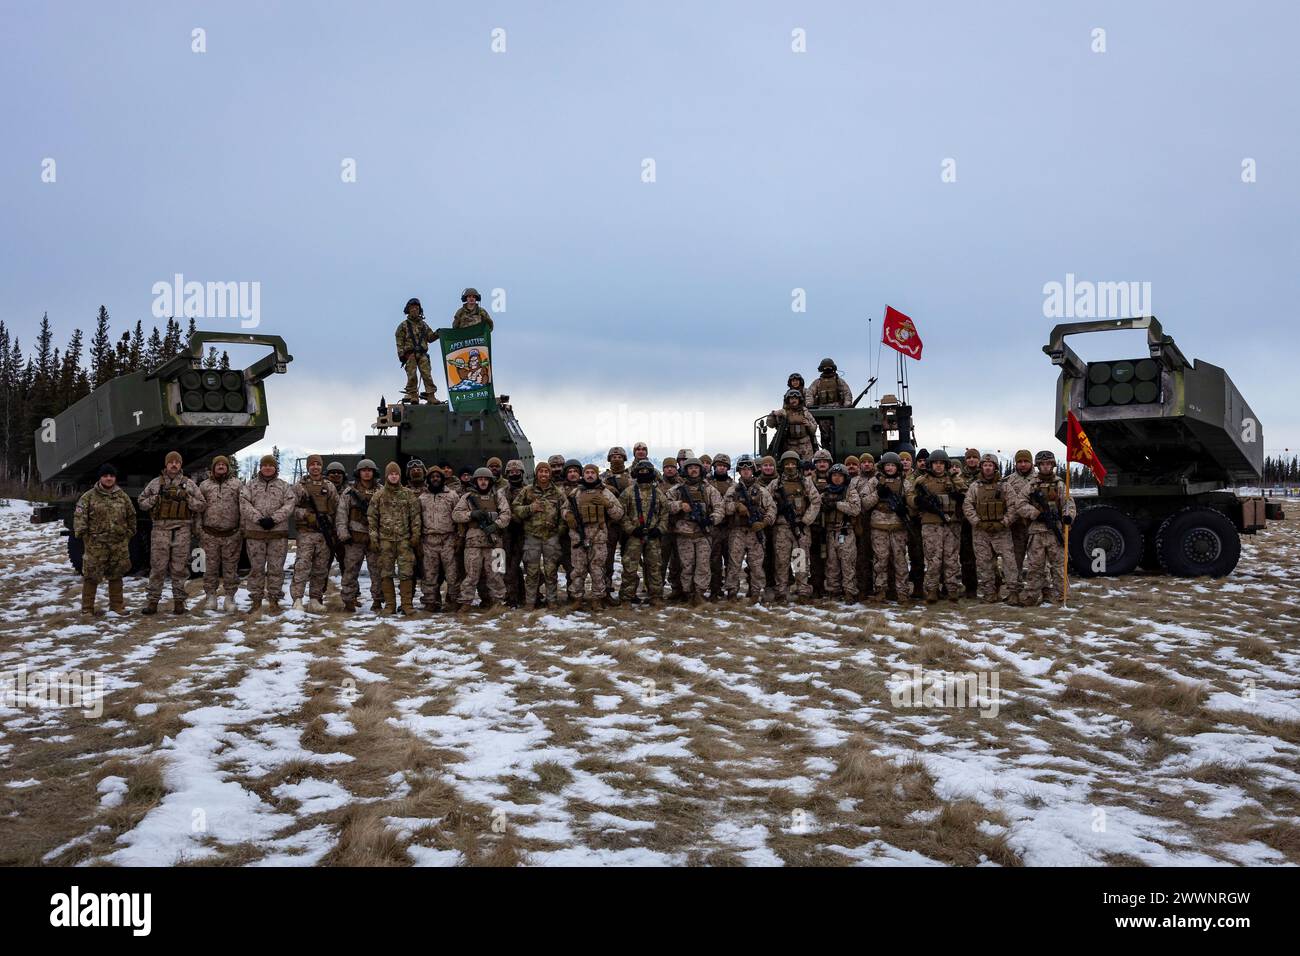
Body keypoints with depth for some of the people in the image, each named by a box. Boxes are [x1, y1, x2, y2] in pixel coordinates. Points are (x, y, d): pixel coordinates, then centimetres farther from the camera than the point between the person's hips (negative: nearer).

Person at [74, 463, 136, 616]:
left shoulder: (123, 496, 10)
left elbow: (131, 516, 18)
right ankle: (87, 608, 6)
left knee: (116, 575, 12)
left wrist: (129, 534, 15)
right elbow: (79, 516, -5)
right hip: (96, 542, -3)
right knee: (91, 575, -2)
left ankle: (117, 605, 23)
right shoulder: (89, 497, -1)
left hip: (119, 542, 3)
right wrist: (80, 533, -14)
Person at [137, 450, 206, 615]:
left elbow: (202, 505, 8)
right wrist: (156, 498, -5)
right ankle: (153, 601, 6)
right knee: (157, 566, 0)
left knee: (179, 567, 3)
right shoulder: (156, 483, 11)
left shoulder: (188, 484, 10)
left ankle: (179, 601, 10)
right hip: (160, 528, 0)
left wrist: (187, 498, -7)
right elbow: (142, 502, 12)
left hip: (182, 530, 0)